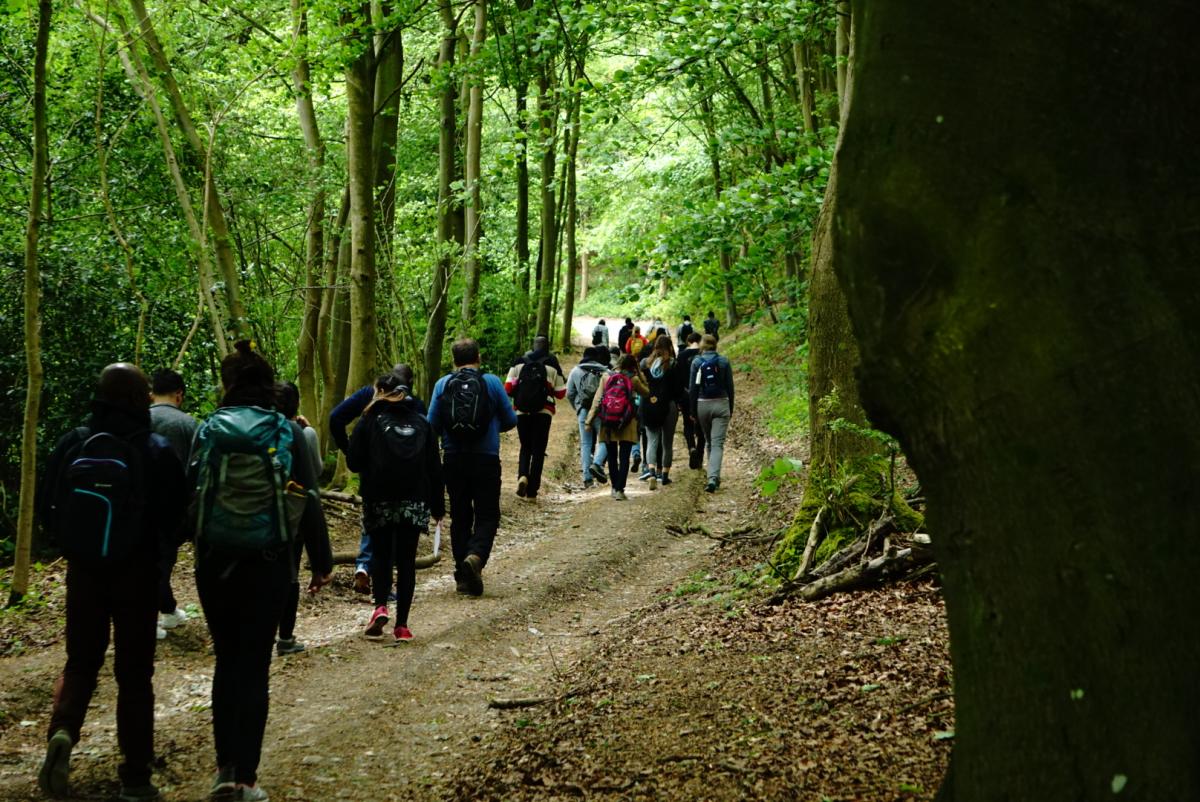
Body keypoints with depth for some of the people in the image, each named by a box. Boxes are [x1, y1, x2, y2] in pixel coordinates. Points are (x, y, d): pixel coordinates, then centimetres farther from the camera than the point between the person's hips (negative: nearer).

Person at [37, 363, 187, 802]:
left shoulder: (73, 444, -5)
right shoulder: (156, 451, -12)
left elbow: (46, 507, 1)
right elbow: (174, 518, -9)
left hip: (83, 570, 2)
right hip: (136, 574, -2)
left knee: (80, 662, 18)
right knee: (134, 672, 8)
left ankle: (62, 731, -10)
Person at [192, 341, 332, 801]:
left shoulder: (208, 432, -1)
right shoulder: (286, 433, -3)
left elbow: (187, 499, 0)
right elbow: (308, 502, -2)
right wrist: (321, 562, 6)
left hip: (215, 563, 1)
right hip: (269, 564, -1)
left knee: (227, 661, 15)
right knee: (255, 666, 4)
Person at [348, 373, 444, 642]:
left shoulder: (370, 421, -1)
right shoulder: (421, 422, 7)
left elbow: (353, 462, -4)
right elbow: (434, 467, 6)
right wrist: (438, 506, 10)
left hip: (380, 499, -2)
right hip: (415, 500, 2)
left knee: (381, 555, 12)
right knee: (406, 560, 7)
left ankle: (380, 607, -11)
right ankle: (402, 625, 3)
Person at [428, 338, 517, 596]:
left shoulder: (442, 384, 1)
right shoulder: (492, 382, -2)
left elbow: (432, 425, 0)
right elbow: (510, 420, 3)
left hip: (453, 459, 2)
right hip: (486, 459, -2)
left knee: (460, 516, 12)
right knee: (487, 514, 4)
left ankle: (462, 576, 12)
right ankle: (476, 555, -23)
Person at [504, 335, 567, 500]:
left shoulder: (519, 363, 4)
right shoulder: (553, 365, 1)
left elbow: (508, 388, 0)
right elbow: (560, 393, 4)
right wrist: (563, 381, 23)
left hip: (522, 411, 1)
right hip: (543, 411, -1)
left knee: (525, 447, 17)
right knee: (538, 450, 6)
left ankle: (522, 476, -11)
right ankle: (532, 491, 3)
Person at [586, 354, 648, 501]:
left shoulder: (607, 377, 2)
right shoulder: (634, 380, -4)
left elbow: (597, 399, 0)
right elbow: (646, 391, 13)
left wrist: (589, 420, 2)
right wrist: (639, 374, 13)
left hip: (608, 423, 2)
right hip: (626, 424, -2)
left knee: (612, 457, 14)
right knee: (624, 458, 0)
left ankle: (615, 487, 22)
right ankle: (619, 489, -9)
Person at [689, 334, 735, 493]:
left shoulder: (697, 362, -4)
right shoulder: (724, 362, -2)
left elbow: (692, 388, -3)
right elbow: (730, 386, 1)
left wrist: (693, 411, 5)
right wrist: (731, 408, 11)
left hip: (702, 405, 1)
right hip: (721, 404, -1)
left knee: (709, 442, 18)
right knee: (718, 444, -5)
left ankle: (714, 478, 26)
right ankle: (713, 478, -21)